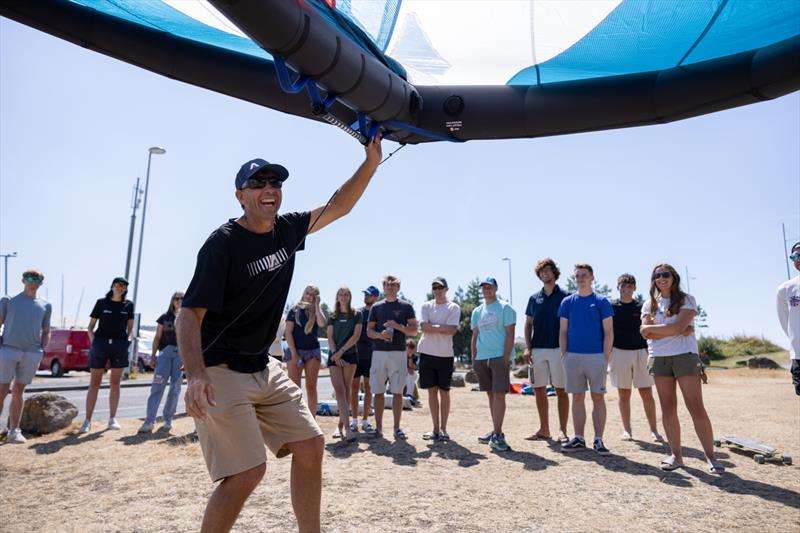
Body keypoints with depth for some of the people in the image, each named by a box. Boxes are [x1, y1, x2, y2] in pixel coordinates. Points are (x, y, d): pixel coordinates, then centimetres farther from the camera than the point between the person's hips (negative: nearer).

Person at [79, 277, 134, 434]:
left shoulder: (128, 305, 9)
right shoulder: (101, 302, 5)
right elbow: (90, 326, 8)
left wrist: (129, 339, 0)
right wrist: (93, 340, -6)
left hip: (120, 344, 1)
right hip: (100, 342, -1)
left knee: (115, 383, 7)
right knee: (94, 383, 0)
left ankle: (112, 419, 14)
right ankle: (87, 421, 5)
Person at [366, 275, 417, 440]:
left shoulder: (406, 306, 6)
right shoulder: (376, 307, 11)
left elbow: (414, 331, 3)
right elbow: (369, 330, 11)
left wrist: (398, 326, -14)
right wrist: (379, 334, -11)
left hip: (399, 353, -1)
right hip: (379, 353, 2)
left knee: (397, 392, 1)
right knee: (378, 392, 4)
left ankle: (397, 428, 10)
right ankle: (378, 427, 12)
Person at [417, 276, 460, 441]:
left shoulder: (453, 308, 0)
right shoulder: (426, 306, 7)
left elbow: (452, 330, -13)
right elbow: (424, 327, -7)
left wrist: (433, 327, -10)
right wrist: (443, 327, -9)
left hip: (445, 354, -2)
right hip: (427, 353, 2)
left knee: (444, 392, 5)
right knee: (432, 391, 7)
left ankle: (443, 428, 14)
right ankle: (435, 429, 16)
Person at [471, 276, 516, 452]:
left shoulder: (504, 308, -1)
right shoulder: (477, 311, 16)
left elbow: (510, 335, -7)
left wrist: (506, 357, -15)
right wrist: (473, 358, 11)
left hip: (499, 357, -6)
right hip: (481, 358, 6)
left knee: (499, 395, -10)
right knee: (490, 395, 11)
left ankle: (497, 435, -10)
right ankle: (496, 431, 20)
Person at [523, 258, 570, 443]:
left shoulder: (565, 296, -1)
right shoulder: (534, 298, 11)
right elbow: (528, 324, 13)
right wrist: (527, 347, 3)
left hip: (558, 349, -4)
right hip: (537, 350, 5)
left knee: (561, 391, 1)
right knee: (539, 390, 9)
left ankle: (562, 430, 8)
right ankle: (544, 429, 19)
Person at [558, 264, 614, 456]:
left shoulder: (602, 301, 0)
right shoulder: (567, 302, 8)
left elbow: (608, 331, -2)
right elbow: (563, 331, 9)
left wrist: (606, 357, -8)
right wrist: (564, 355, 2)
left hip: (596, 356, -2)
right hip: (573, 356, 3)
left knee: (598, 397, 1)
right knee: (577, 397, 8)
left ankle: (598, 440, 9)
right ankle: (579, 439, 16)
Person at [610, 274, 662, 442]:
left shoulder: (641, 307, 6)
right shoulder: (611, 307, 3)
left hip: (640, 352, 1)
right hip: (619, 352, -1)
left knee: (647, 393, 1)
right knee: (624, 394, 6)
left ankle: (653, 430, 10)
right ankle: (626, 429, 15)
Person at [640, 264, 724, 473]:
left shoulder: (687, 300, 1)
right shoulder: (649, 304, 11)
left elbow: (678, 327, -13)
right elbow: (646, 333, -2)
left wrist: (652, 328, -4)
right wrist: (673, 330, -10)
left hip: (685, 356, -3)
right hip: (659, 359, 4)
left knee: (696, 408, -6)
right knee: (668, 408, 5)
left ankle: (711, 456, 3)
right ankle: (676, 455, 12)